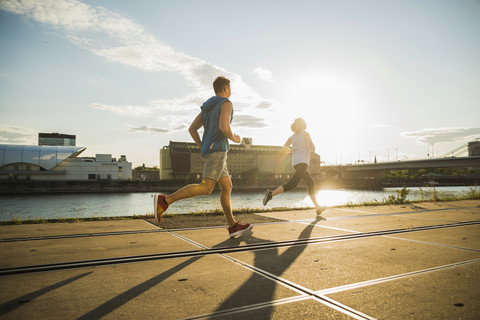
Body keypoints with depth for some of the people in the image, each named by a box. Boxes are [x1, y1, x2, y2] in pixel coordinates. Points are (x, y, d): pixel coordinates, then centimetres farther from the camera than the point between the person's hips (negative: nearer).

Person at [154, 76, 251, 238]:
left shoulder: (207, 107, 23)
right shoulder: (226, 104, -3)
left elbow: (192, 129, 18)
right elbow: (224, 127, -20)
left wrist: (203, 149, 20)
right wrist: (234, 138, 1)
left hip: (208, 151, 10)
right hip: (217, 150, -9)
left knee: (227, 186, 9)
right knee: (206, 187, -17)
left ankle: (233, 226, 9)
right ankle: (165, 201, -23)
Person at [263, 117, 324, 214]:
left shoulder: (292, 137, 16)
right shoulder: (305, 134, 0)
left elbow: (284, 149, 9)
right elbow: (313, 149, -5)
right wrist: (311, 145, 17)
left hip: (296, 162, 8)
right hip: (302, 162, -8)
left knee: (311, 183, 13)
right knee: (292, 184, -17)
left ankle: (317, 207, 14)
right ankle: (271, 193, -27)